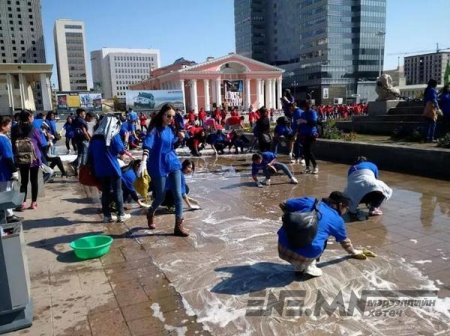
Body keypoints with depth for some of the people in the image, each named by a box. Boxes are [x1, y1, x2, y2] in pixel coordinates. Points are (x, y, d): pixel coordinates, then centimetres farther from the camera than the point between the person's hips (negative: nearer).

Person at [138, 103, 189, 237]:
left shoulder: (171, 129, 7)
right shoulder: (155, 129, -13)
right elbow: (147, 145, -27)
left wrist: (179, 138, 0)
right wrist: (143, 162, -42)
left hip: (173, 163, 6)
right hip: (159, 166, -5)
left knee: (178, 195, -1)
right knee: (160, 197, 7)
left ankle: (179, 226, 4)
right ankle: (150, 213, 39)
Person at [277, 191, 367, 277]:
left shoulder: (310, 201, 13)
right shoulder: (337, 220, 12)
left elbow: (283, 204, 16)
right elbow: (345, 242, 31)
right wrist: (354, 252, 52)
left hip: (283, 248, 2)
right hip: (304, 256, -2)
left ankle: (298, 267, 20)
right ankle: (309, 266, 8)